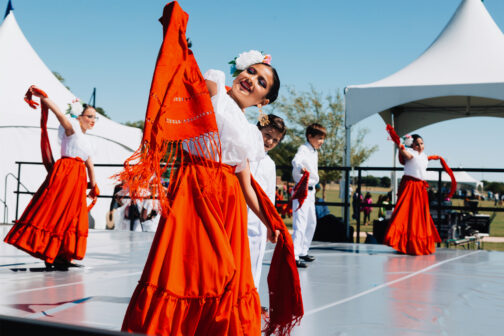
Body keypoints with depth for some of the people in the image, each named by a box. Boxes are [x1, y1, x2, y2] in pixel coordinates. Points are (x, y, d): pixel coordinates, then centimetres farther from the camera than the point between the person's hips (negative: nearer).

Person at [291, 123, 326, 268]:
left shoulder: (314, 151, 15)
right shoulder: (304, 149, -14)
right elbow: (296, 160, -36)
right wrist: (301, 168, -57)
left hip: (310, 191, 10)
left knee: (311, 222, 18)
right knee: (300, 223, -16)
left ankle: (303, 251, 30)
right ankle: (293, 256, -18)